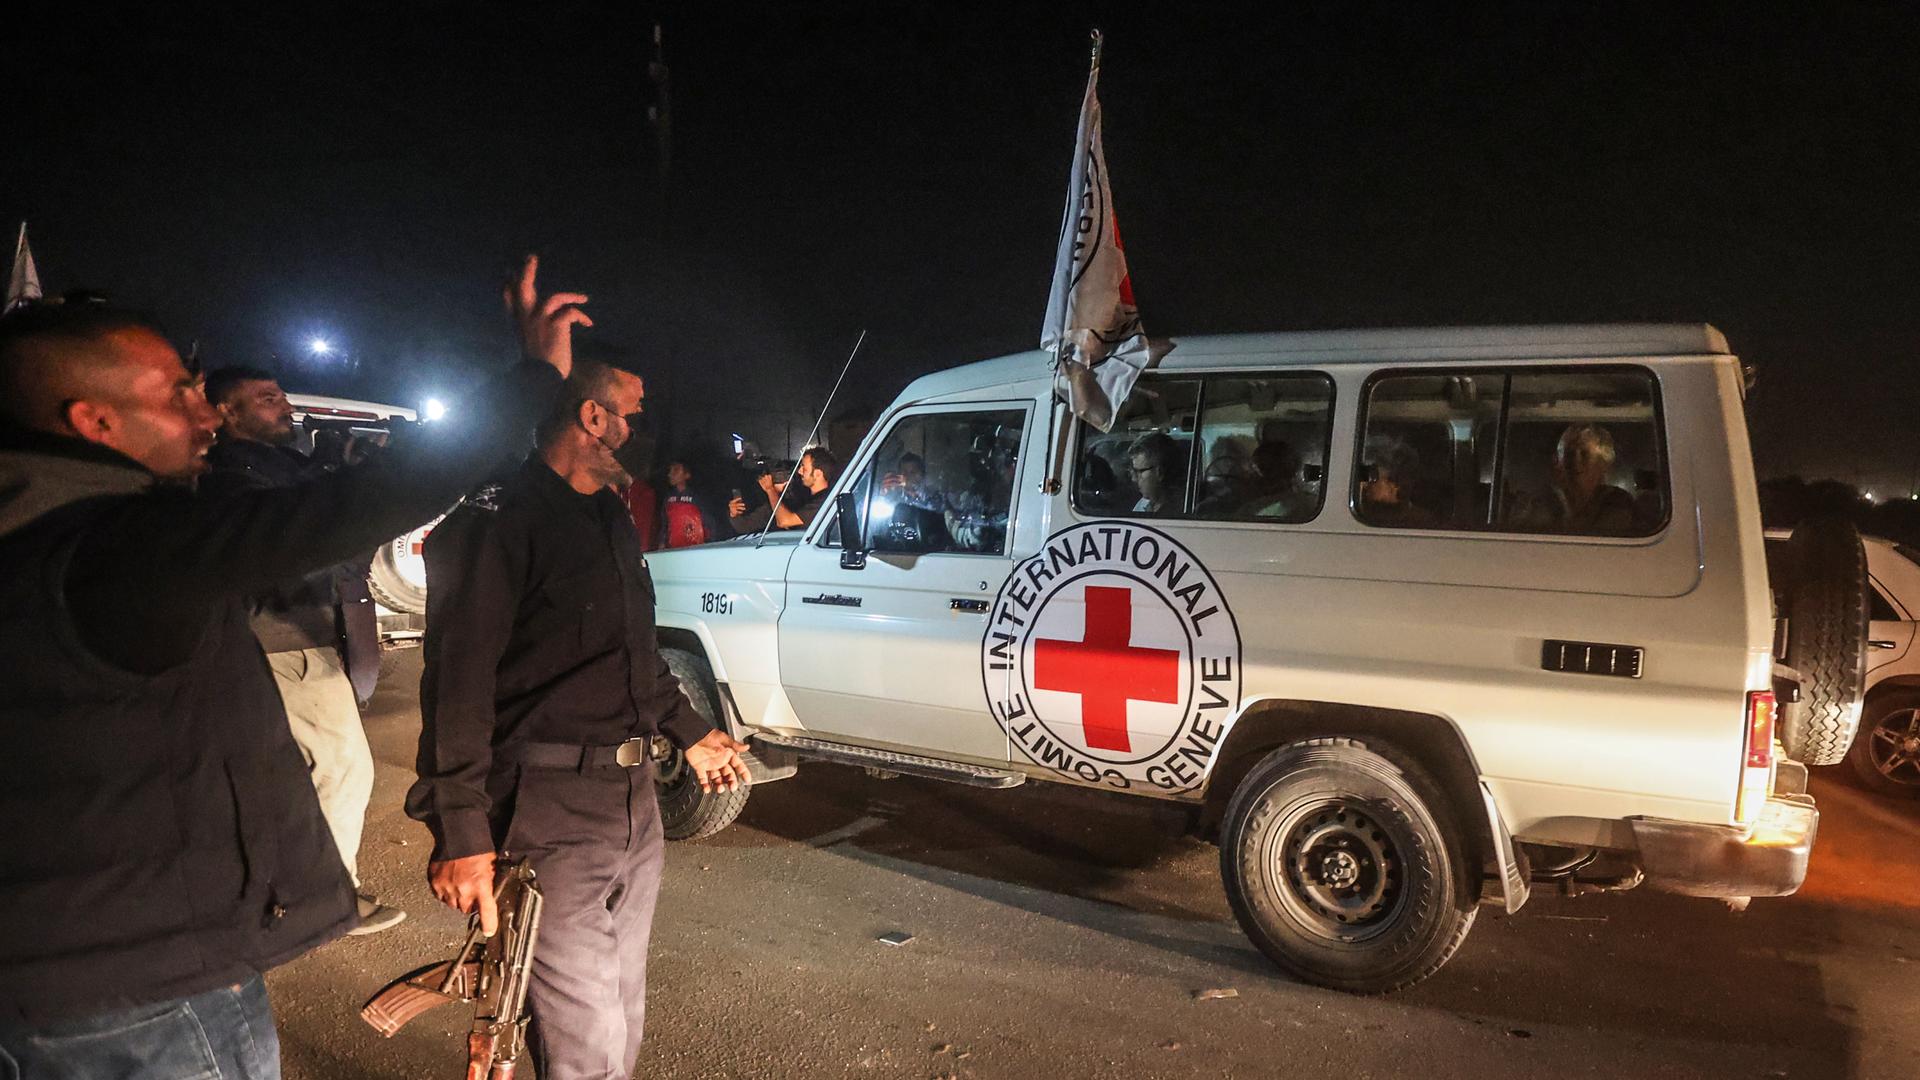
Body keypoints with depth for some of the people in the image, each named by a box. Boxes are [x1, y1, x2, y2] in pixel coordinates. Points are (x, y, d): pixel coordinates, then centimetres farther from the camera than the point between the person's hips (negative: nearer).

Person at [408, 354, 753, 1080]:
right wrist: (461, 833, -23)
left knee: (622, 1021, 19)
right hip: (551, 815, -8)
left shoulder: (612, 519, 15)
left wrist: (688, 733, 27)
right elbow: (458, 683, -19)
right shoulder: (498, 521, -13)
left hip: (635, 801, 9)